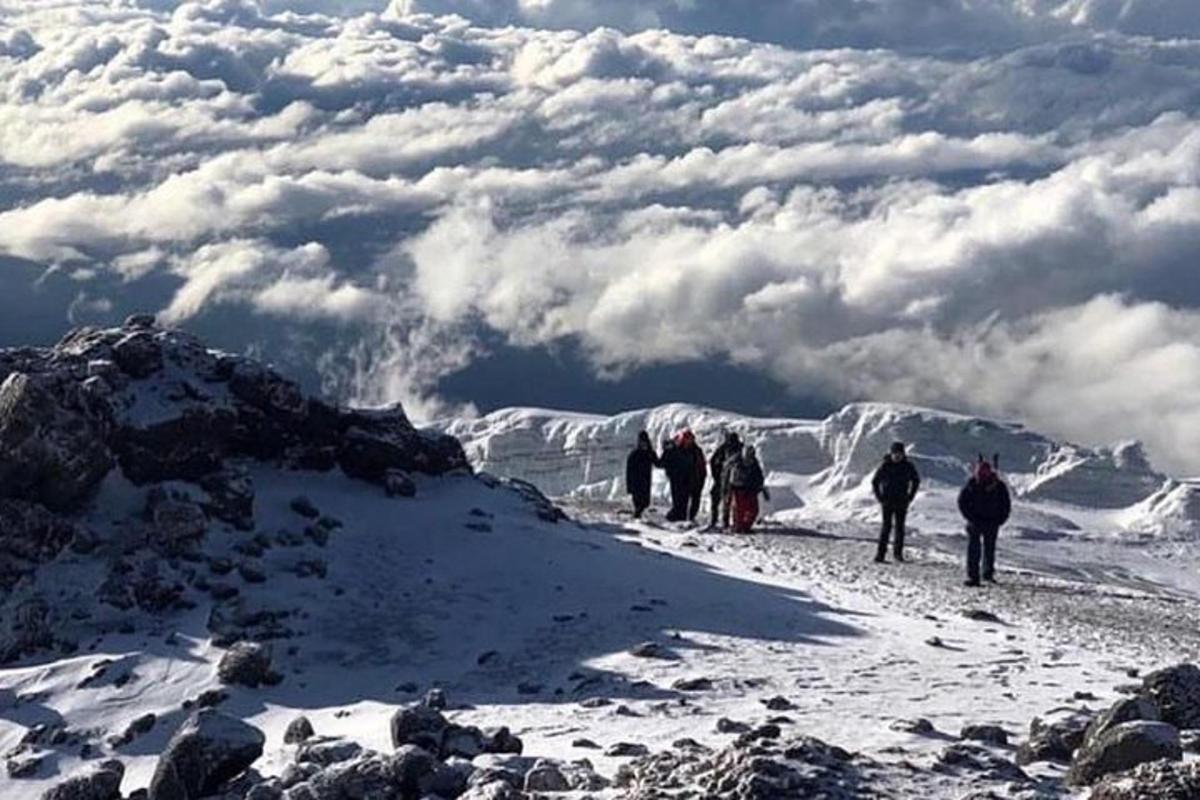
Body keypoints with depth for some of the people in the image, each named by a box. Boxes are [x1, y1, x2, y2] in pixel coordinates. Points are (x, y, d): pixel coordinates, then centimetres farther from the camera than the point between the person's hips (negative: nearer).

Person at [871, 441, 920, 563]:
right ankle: (881, 553, -7)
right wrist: (880, 497, -1)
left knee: (900, 527, 4)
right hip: (887, 502, -2)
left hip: (901, 503, 2)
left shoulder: (908, 466, -1)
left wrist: (910, 497, 8)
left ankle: (898, 552, 13)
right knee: (886, 526, -8)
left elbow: (916, 480, 14)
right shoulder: (885, 466, -7)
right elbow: (875, 482, 4)